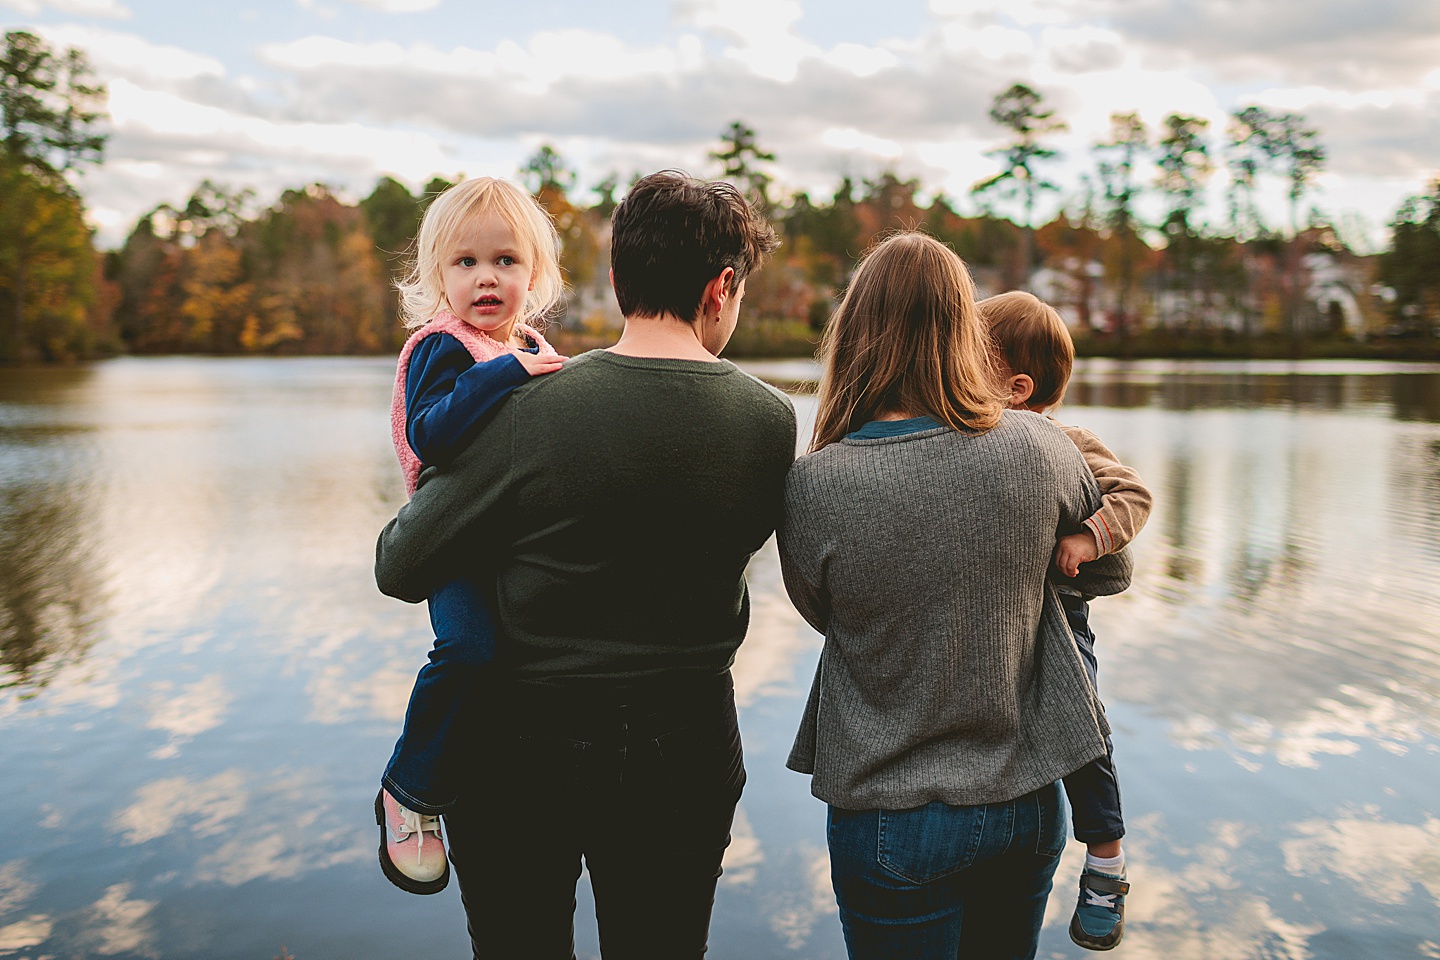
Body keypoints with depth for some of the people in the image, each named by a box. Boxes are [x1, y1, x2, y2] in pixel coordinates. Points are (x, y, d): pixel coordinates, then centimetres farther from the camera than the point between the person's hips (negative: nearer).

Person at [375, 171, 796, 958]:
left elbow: (399, 570, -13)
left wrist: (421, 488, 9)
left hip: (523, 747, -2)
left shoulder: (529, 408, -19)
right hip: (688, 746, 3)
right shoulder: (771, 422, -10)